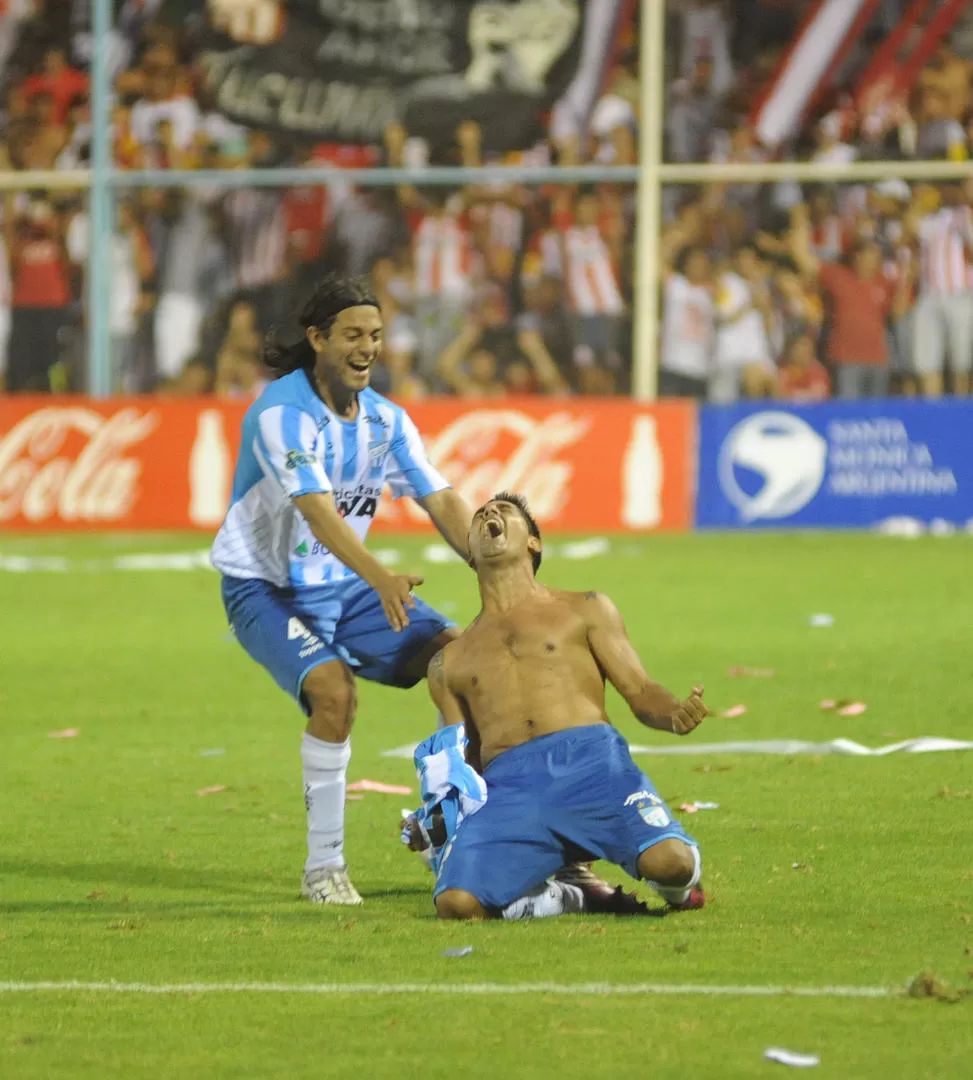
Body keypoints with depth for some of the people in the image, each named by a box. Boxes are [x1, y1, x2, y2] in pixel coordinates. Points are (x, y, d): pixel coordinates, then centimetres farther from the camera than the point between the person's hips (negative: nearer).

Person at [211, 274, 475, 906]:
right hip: (268, 588, -7)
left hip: (348, 585, 7)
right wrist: (381, 578, -48)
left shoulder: (385, 419, 3)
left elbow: (442, 502, -3)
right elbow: (318, 511, -34)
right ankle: (323, 865, -18)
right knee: (334, 690, -31)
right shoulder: (282, 414, -20)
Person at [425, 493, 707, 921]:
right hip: (507, 788, 1)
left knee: (669, 861, -32)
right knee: (456, 901, -30)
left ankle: (676, 884, 9)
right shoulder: (450, 661, 29)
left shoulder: (584, 611, 23)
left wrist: (677, 715, -9)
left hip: (591, 761, -1)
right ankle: (571, 896, 0)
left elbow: (641, 695, 15)